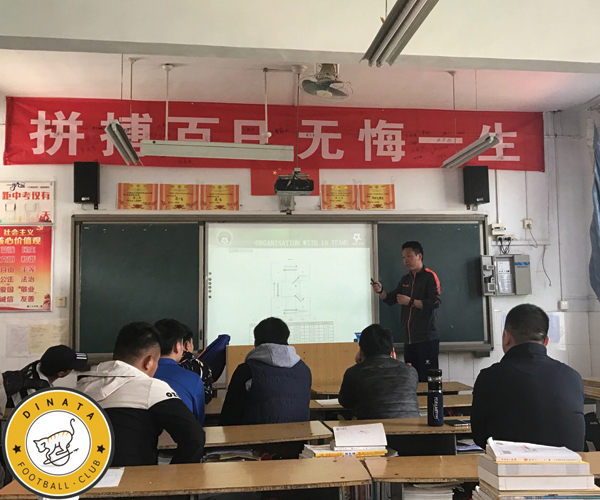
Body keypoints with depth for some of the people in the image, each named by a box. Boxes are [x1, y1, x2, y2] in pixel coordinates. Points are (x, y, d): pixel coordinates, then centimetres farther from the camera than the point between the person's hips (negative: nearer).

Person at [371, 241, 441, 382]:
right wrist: (380, 291, -2)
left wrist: (410, 302, -16)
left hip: (427, 338, -7)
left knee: (428, 379, -8)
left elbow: (435, 301, -17)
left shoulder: (430, 277, -5)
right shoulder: (405, 279, 17)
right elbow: (390, 299, 17)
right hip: (409, 339, 7)